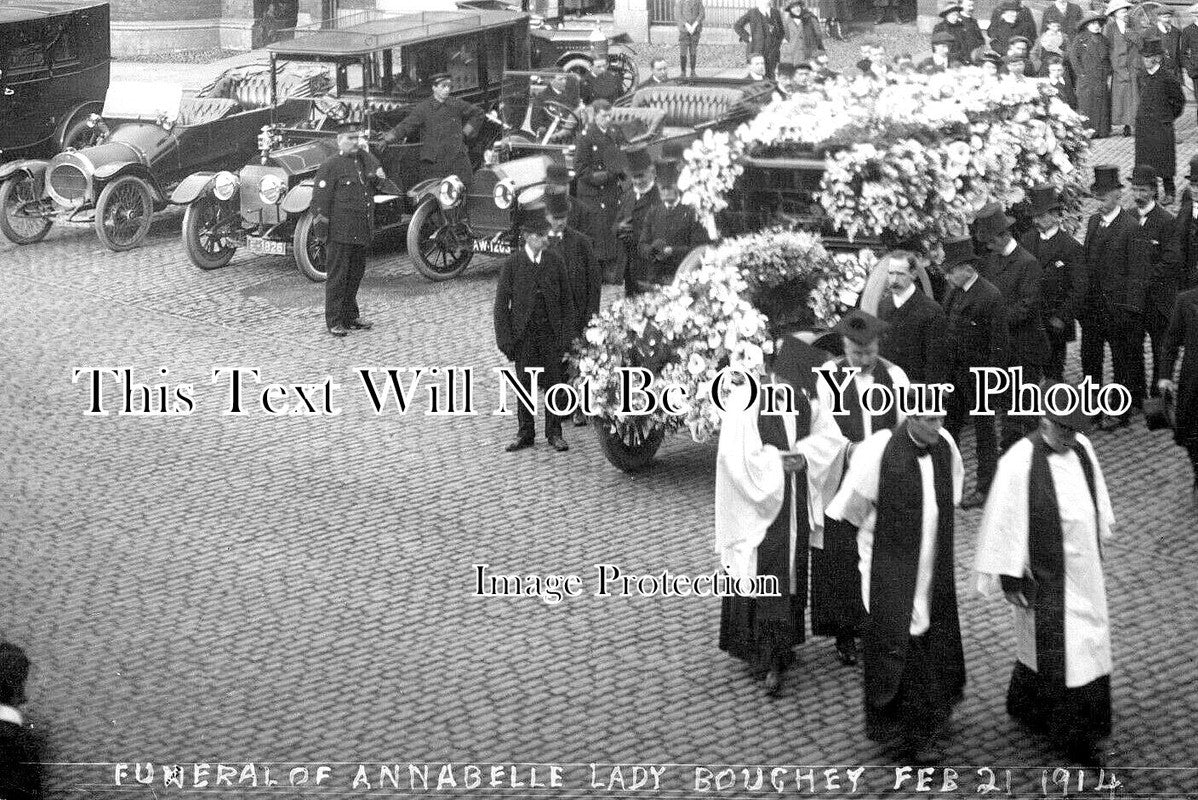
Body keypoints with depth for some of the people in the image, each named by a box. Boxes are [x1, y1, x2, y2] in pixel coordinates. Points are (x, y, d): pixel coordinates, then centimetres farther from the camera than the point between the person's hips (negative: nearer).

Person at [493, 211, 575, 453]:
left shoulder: (554, 261, -1)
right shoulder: (512, 264, -6)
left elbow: (567, 301, 4)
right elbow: (501, 304, -3)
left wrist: (567, 337, -2)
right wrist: (505, 340, -7)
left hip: (551, 332, 1)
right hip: (524, 332, -1)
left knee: (554, 383, 4)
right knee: (524, 384, 6)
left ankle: (554, 433, 16)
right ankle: (525, 433, 18)